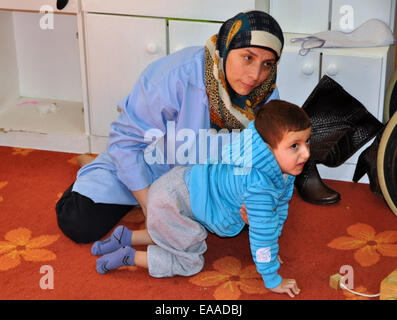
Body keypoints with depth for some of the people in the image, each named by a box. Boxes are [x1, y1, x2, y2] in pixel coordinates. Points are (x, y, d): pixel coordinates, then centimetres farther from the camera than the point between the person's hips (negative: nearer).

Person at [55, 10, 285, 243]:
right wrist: (148, 203, -24)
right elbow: (126, 139, -25)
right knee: (79, 224, -17)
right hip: (149, 166, -5)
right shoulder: (174, 78, -36)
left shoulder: (266, 92, -19)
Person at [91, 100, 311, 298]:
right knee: (191, 262, 1)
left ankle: (125, 237, 29)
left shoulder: (285, 170, -4)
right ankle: (128, 257, 7)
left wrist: (270, 252, 16)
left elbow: (278, 211, 11)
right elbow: (262, 233, -27)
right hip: (169, 200, -9)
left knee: (184, 237, 31)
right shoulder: (258, 185, -33)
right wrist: (273, 281, -15)